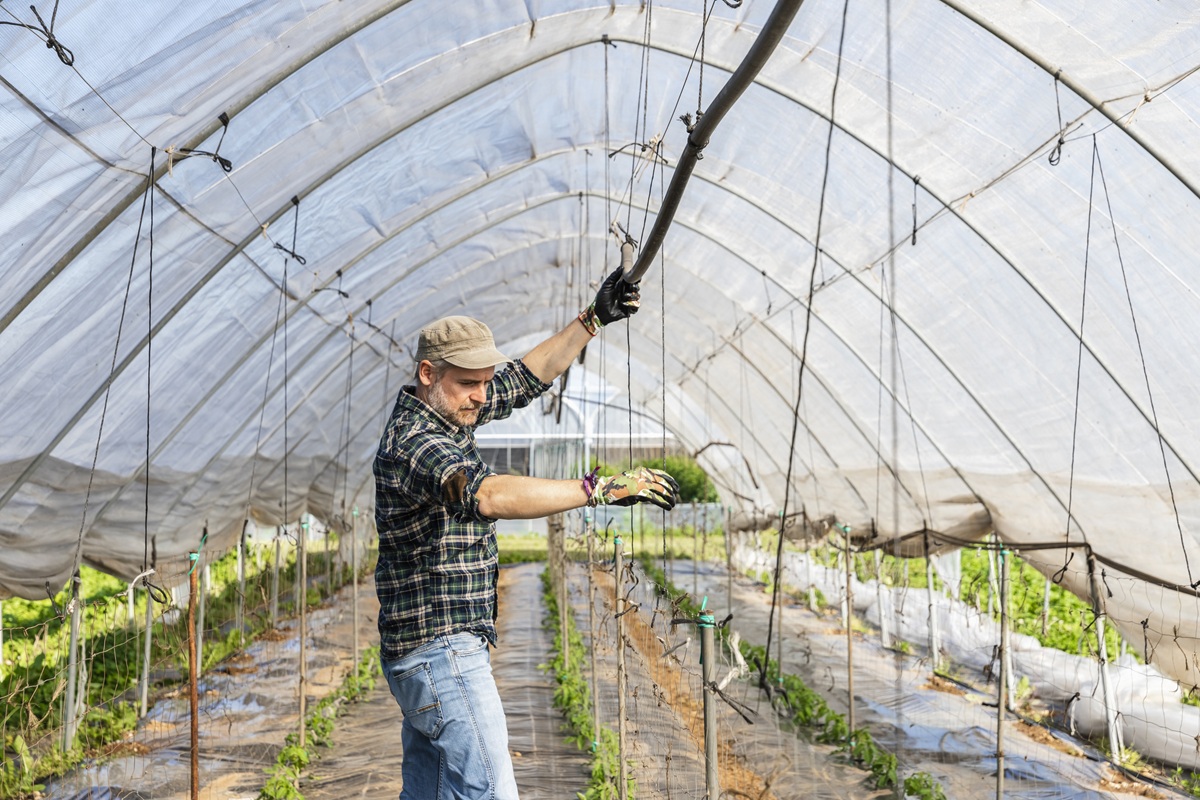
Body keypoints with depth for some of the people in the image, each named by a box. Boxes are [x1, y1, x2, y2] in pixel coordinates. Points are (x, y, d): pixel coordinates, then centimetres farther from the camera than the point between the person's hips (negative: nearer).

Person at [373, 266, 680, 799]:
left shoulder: (445, 412, 9)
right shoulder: (412, 440, -20)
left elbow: (528, 378, 16)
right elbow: (490, 495, -38)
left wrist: (592, 320, 10)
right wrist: (602, 488, -39)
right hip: (441, 650, -10)